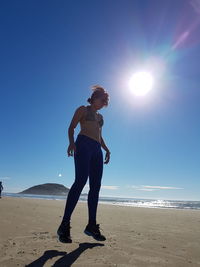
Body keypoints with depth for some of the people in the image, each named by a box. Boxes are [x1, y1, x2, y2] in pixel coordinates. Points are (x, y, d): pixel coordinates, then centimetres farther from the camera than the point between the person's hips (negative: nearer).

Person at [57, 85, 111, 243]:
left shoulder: (100, 116, 30)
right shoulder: (83, 109, 12)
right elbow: (71, 128, 2)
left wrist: (106, 149, 15)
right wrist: (71, 141, -17)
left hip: (97, 150, 7)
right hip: (83, 144, -7)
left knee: (96, 186, -2)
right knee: (81, 180, -21)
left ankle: (92, 226, 5)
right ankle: (64, 225, -16)